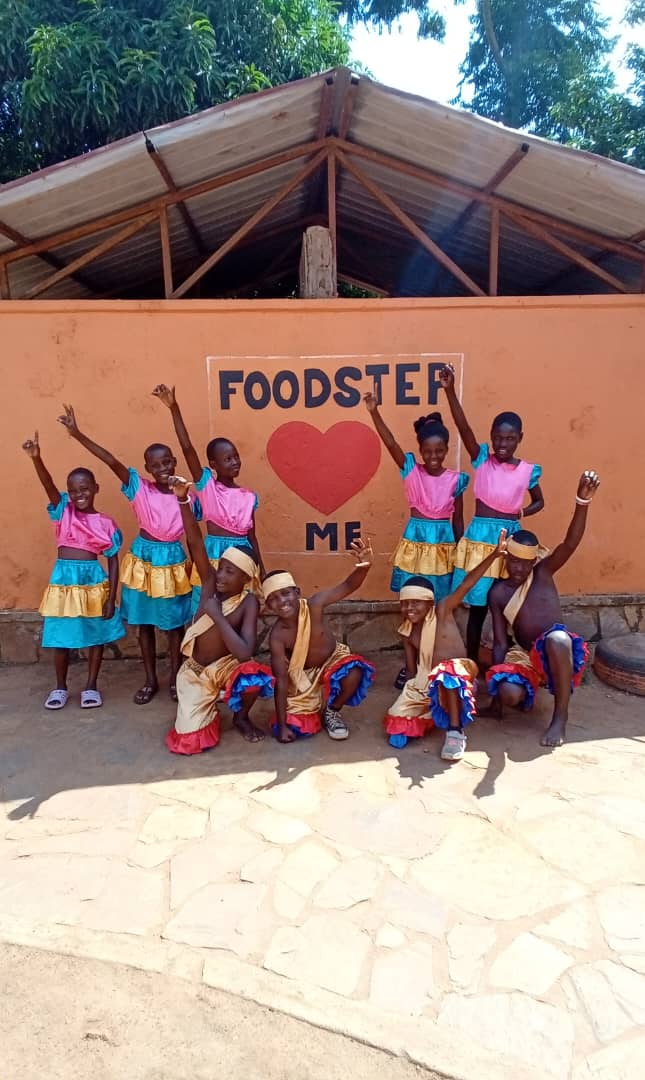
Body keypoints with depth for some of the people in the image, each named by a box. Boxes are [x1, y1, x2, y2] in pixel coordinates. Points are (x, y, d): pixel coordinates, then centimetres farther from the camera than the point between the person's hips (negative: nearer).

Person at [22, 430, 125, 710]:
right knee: (60, 637, 8)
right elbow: (49, 486, -17)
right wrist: (36, 458, -34)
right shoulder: (63, 511, 2)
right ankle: (60, 687, 26)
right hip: (63, 579, 1)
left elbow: (113, 562, 0)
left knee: (96, 635, 8)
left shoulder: (106, 523, 0)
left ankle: (91, 686, 23)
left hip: (94, 580, 0)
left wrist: (111, 598, -6)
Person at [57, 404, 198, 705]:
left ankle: (174, 679, 24)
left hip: (173, 562, 0)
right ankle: (150, 680, 24)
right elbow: (112, 461, -17)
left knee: (174, 623, 8)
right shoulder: (139, 488, -6)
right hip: (143, 560, 1)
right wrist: (78, 434, -26)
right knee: (144, 622, 10)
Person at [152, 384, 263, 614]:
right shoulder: (206, 485, -3)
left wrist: (262, 573, 13)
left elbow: (251, 537, 12)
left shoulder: (248, 497, 7)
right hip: (212, 559, -3)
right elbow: (187, 448, -14)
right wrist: (173, 407, -22)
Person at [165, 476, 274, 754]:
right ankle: (211, 705, 26)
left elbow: (245, 653, -32)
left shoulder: (248, 603, -21)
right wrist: (183, 499, -36)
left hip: (226, 667, -2)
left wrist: (218, 616, -29)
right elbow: (195, 542, -25)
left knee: (257, 679, -35)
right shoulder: (211, 582, -12)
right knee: (189, 739, -10)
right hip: (195, 671, 2)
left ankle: (241, 716, 1)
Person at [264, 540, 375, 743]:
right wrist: (282, 725, -24)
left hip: (333, 660, 1)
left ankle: (332, 711, 0)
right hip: (303, 677, 0)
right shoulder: (277, 636, -27)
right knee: (295, 728, -12)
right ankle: (315, 709, 27)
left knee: (354, 673, -33)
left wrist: (363, 567, -57)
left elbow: (348, 586, -34)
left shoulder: (313, 605, -27)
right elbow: (281, 681, -24)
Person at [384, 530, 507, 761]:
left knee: (447, 672, -41)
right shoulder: (407, 631, 6)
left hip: (455, 676, -5)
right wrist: (414, 688, -10)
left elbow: (466, 584, -21)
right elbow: (411, 668, 8)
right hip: (426, 682, 5)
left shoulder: (442, 611, -8)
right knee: (398, 722, -11)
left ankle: (455, 732, -29)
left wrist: (494, 555, -31)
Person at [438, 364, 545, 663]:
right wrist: (450, 391, -31)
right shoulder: (482, 460, -3)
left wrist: (523, 512, -6)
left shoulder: (527, 471, 1)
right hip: (479, 537, -2)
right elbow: (464, 428, -18)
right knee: (478, 606, 6)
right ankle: (472, 663, 18)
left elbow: (539, 501, 17)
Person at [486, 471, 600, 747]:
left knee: (557, 638, -39)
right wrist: (496, 686, -7)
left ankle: (560, 716, -21)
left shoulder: (544, 572, -2)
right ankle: (528, 689, 11)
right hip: (526, 657, 2)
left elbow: (570, 543, -20)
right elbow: (500, 644, 1)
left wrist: (583, 499, -37)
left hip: (557, 651, -2)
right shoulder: (498, 593, 1)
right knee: (509, 693, -31)